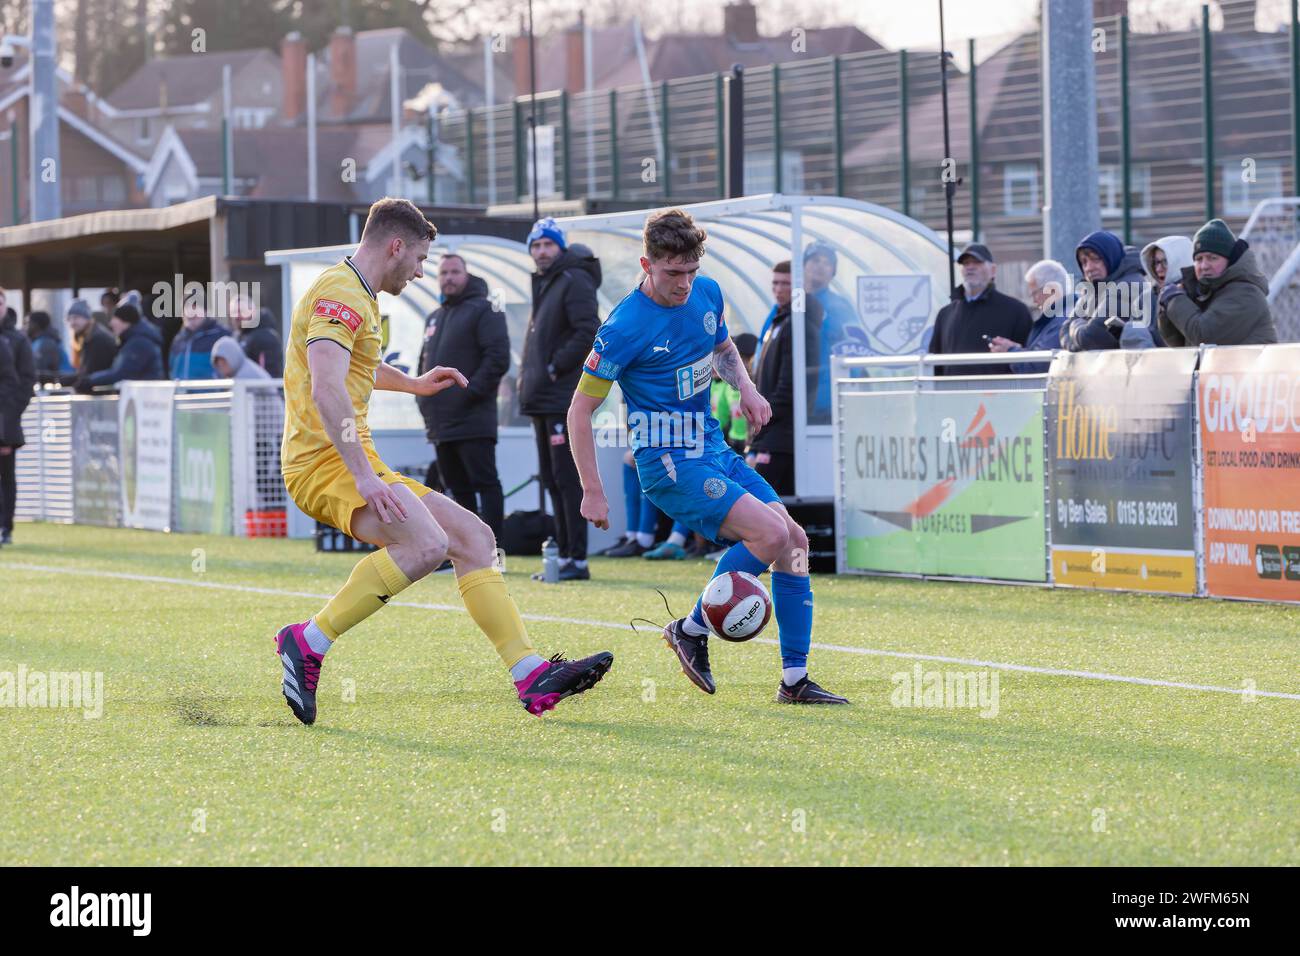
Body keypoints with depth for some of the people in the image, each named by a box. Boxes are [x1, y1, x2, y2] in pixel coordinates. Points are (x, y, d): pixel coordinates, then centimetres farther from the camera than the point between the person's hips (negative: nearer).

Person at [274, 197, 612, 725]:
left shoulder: (358, 295, 22)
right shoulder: (341, 294, -13)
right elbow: (325, 389, -28)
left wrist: (413, 383, 44)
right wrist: (364, 476, -32)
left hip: (355, 465, 11)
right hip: (324, 464, -11)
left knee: (473, 537, 6)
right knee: (426, 544, -31)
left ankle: (532, 676, 4)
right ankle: (308, 643, -24)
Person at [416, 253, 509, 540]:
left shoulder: (483, 311, -4)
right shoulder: (435, 317, 22)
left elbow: (498, 358, -14)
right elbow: (424, 363, 30)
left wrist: (471, 393, -17)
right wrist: (423, 397, 14)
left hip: (473, 420, -9)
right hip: (441, 422, 9)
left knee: (485, 482, -10)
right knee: (457, 487, 11)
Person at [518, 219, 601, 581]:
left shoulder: (574, 282, -8)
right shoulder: (542, 285, 21)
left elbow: (588, 333, -18)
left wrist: (555, 368, -15)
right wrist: (528, 373, 14)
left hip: (564, 399, -10)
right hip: (542, 401, 10)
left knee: (567, 478, -11)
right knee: (551, 480, 11)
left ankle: (577, 560, -11)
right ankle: (565, 554, 16)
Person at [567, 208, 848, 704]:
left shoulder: (707, 293, 3)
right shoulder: (625, 327, -18)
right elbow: (580, 408, -11)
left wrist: (746, 388, 5)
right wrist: (592, 491, -13)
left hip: (714, 448, 8)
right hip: (668, 462, -8)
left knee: (795, 541, -1)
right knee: (771, 532, -23)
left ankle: (795, 679, 6)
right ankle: (692, 630, -4)